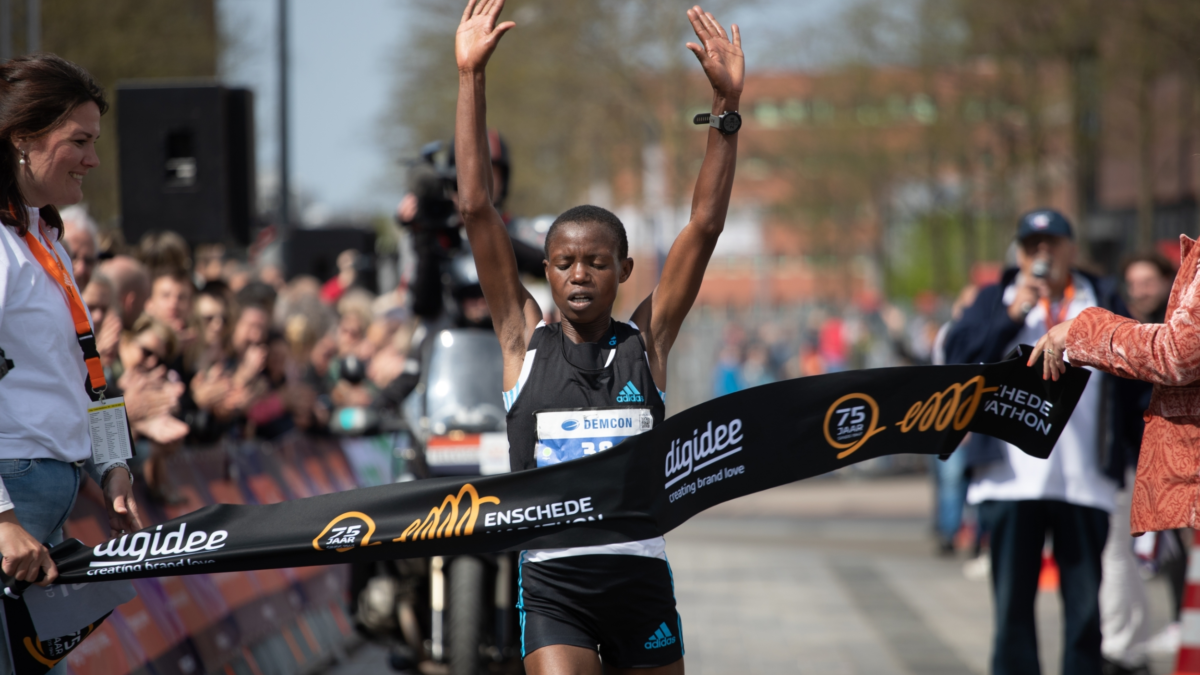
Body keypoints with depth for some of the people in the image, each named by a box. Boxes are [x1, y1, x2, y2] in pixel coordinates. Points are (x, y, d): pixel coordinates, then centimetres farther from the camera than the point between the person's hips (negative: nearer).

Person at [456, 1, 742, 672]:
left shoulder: (645, 342, 7)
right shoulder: (527, 341, 6)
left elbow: (706, 223, 1)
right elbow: (477, 209, 1)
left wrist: (727, 104, -5)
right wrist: (471, 79, -3)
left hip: (640, 571, 2)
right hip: (551, 578, -2)